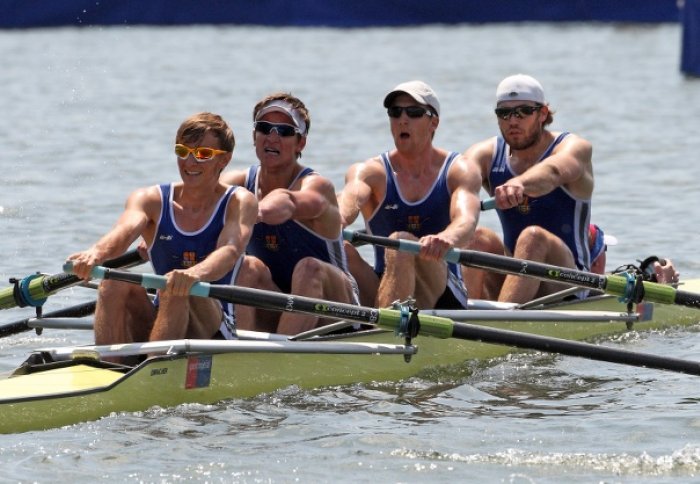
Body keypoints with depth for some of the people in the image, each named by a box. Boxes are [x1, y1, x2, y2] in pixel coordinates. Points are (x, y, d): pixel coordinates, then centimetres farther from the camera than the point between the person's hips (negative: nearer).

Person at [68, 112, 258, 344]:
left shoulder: (239, 202, 0)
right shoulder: (151, 199, 6)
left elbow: (230, 250, -22)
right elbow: (126, 229, -18)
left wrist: (196, 274, -47)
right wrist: (97, 252, -44)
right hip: (154, 327, 3)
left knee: (178, 288, -32)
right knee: (115, 282, -25)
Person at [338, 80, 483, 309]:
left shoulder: (457, 171, 1)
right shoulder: (371, 172, 5)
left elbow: (466, 219, -21)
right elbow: (350, 198, -20)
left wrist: (446, 239, -48)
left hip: (442, 296, -2)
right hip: (383, 290, 3)